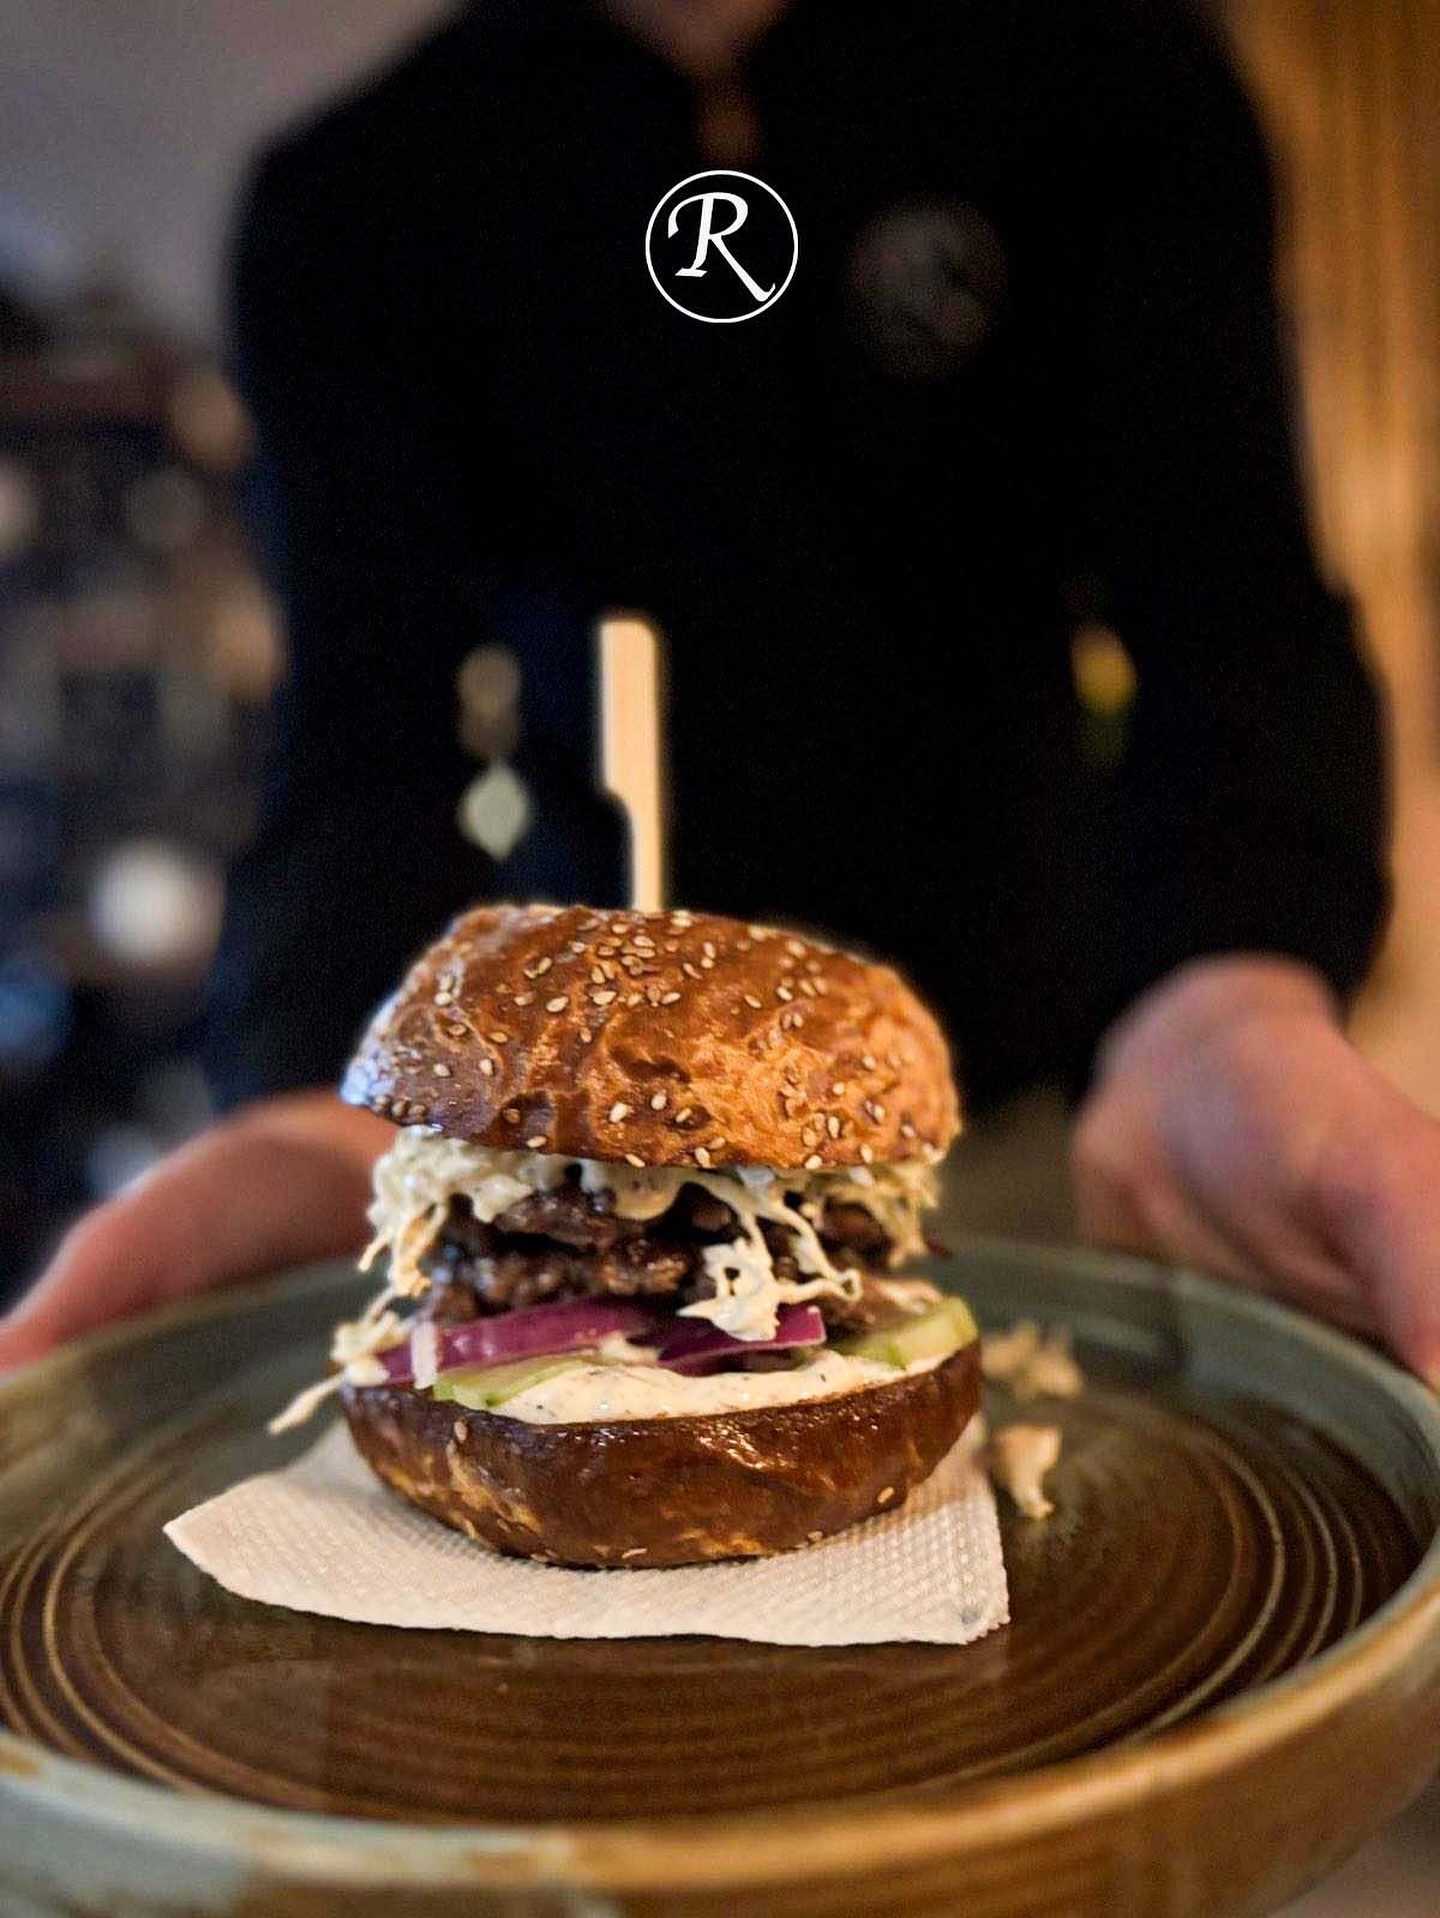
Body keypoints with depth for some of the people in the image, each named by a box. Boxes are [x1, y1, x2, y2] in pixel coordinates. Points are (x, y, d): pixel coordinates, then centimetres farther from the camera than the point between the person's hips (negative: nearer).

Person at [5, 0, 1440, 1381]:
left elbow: (1229, 606, -21)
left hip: (1031, 1058, 1)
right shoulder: (347, 205, -9)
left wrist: (1231, 1014, -42)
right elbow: (378, 729, -20)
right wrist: (332, 1109, -41)